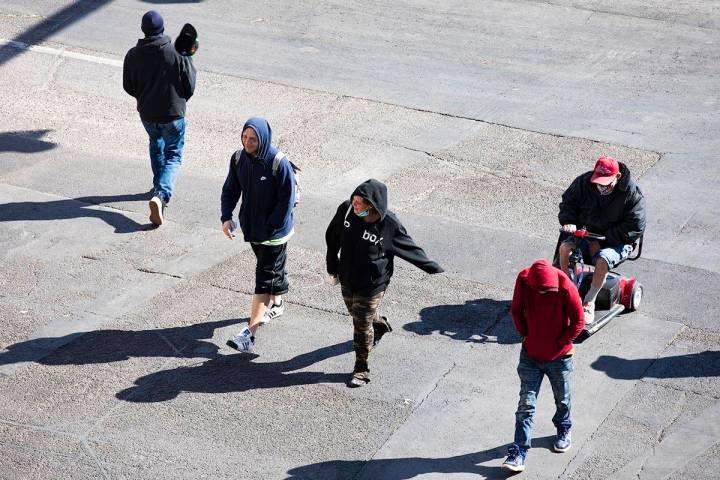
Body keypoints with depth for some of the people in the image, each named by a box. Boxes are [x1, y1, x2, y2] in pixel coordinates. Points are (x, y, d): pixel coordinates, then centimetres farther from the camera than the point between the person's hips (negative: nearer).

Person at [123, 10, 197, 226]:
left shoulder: (133, 55, -9)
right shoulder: (177, 53, -17)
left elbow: (128, 87, 3)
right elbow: (189, 86, -9)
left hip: (147, 113, 3)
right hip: (173, 114, -3)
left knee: (156, 147, 30)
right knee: (173, 156, 8)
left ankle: (159, 186, 44)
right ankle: (161, 195, -14)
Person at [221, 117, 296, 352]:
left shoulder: (279, 163, -23)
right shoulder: (239, 158, -4)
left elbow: (286, 201, -18)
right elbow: (230, 190, 5)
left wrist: (269, 228, -16)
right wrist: (226, 217, -10)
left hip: (275, 232, -6)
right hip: (253, 228, 6)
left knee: (265, 279, -6)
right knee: (273, 269, 27)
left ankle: (250, 333, -9)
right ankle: (276, 304, 51)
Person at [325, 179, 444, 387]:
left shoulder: (390, 225, -26)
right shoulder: (346, 209, -18)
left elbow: (410, 249, -9)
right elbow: (332, 237, 0)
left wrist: (433, 268, -2)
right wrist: (332, 267, 7)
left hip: (371, 284, -5)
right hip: (347, 278, 5)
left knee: (362, 325, 4)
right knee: (356, 314, 26)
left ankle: (361, 370, 25)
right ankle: (380, 325, 60)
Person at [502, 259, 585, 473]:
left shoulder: (566, 288, -24)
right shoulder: (523, 281, -17)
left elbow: (578, 322, -13)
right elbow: (516, 310, 1)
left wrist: (558, 344, -11)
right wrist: (525, 334, -1)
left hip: (559, 357, -1)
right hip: (530, 356, 1)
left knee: (562, 399, 20)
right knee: (526, 405, -2)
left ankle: (564, 430, 48)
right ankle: (519, 452, -1)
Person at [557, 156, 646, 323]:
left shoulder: (632, 193, -18)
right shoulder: (584, 182, -7)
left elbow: (634, 228, -19)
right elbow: (568, 201, 9)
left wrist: (601, 241, -21)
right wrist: (568, 221, -14)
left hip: (617, 243, -4)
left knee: (602, 260, -35)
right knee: (565, 248, -24)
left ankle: (589, 302, -16)